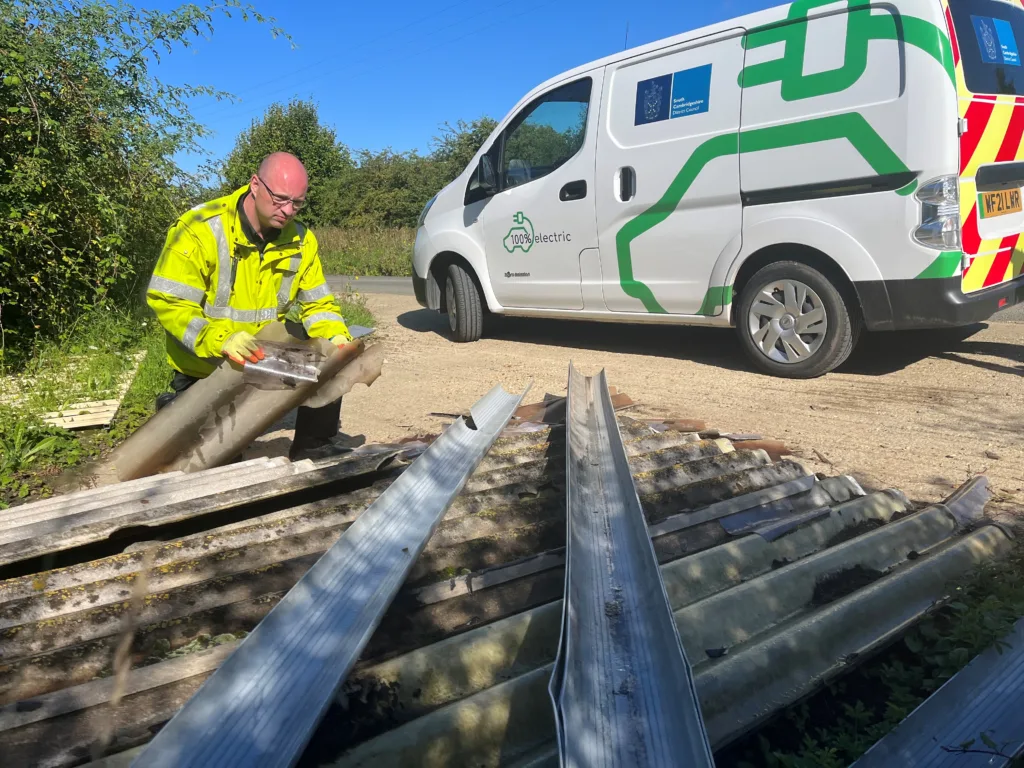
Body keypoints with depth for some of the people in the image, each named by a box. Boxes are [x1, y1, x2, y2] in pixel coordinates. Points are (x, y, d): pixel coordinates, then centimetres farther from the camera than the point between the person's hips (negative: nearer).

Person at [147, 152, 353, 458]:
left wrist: (337, 337, -24)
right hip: (204, 366, -4)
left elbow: (318, 303, -3)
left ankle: (313, 451, 6)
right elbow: (168, 302, -26)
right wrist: (220, 340, -43)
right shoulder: (201, 229, -25)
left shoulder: (300, 239, -9)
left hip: (265, 349, 4)